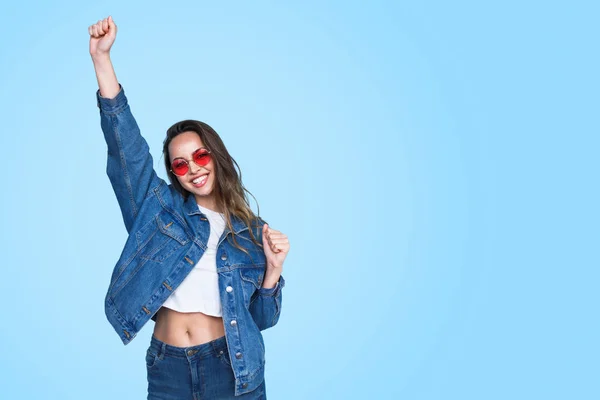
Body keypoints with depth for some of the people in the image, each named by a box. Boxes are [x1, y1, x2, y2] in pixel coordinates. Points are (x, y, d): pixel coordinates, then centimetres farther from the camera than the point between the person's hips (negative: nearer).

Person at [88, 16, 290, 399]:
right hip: (167, 369, 1)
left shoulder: (252, 233, 4)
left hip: (232, 368, 0)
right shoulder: (159, 207, 4)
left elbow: (262, 319, 7)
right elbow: (125, 142, -7)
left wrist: (273, 269, -11)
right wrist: (102, 58, -15)